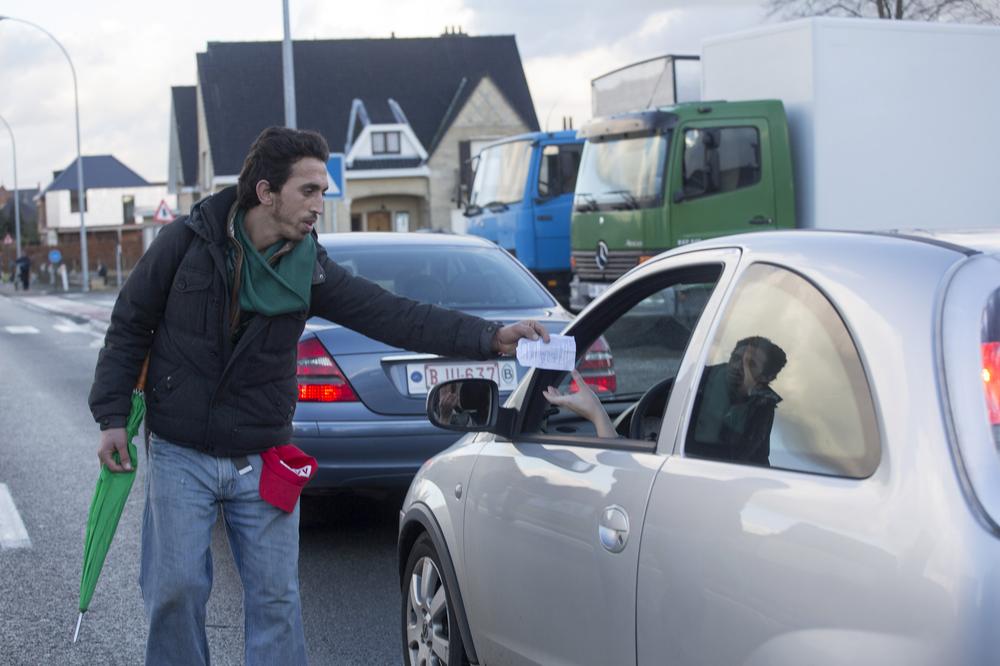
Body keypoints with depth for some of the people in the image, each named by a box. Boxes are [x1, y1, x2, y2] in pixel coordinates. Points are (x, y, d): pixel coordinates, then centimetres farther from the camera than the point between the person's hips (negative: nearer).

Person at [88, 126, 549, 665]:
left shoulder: (307, 267, -4)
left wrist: (490, 337, -23)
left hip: (262, 460, 2)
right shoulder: (189, 240, -10)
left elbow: (391, 314, -13)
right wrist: (113, 416, -6)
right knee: (175, 590, 2)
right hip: (180, 457, -2)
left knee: (276, 598, 4)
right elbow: (130, 326, -1)